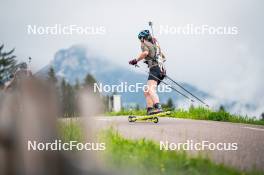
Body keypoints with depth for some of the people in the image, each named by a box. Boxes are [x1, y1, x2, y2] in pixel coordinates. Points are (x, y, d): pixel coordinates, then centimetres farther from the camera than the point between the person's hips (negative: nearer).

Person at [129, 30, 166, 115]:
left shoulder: (144, 44, 6)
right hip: (161, 71, 9)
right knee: (146, 91, 14)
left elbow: (145, 53, -16)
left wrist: (136, 60, -8)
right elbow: (163, 57, 40)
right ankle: (149, 109, 3)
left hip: (154, 69, -9)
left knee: (151, 89, -26)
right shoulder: (155, 45, 30)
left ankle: (158, 107, -47)